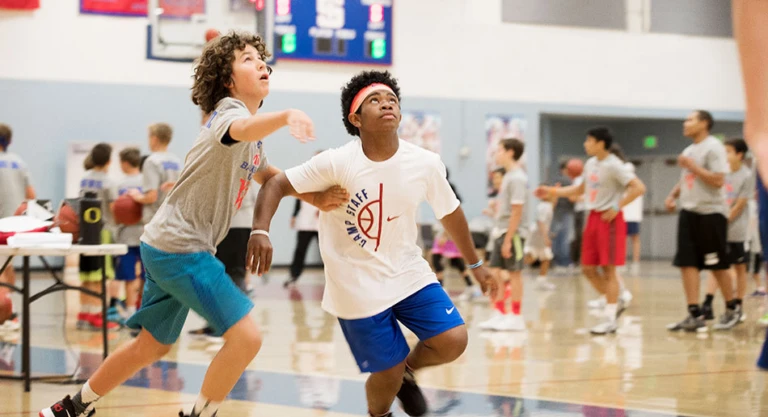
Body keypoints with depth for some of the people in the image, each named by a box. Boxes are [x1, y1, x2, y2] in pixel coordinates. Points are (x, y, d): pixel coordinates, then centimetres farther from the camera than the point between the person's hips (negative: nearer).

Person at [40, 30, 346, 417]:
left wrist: (313, 196, 12)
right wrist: (287, 116, -65)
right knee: (246, 336, -15)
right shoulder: (229, 110, -16)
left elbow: (264, 174, 30)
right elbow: (243, 130, -43)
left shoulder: (255, 130, 13)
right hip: (180, 248, -10)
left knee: (153, 344, 22)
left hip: (165, 246, 10)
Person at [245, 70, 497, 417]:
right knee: (388, 375, -1)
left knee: (453, 341, -13)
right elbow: (276, 185, -14)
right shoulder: (337, 164, -19)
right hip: (358, 287, -3)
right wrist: (261, 231, -33)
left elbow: (450, 213, 8)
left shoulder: (425, 164, -9)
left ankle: (408, 369, 21)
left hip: (409, 272, 4)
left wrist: (474, 264, 19)